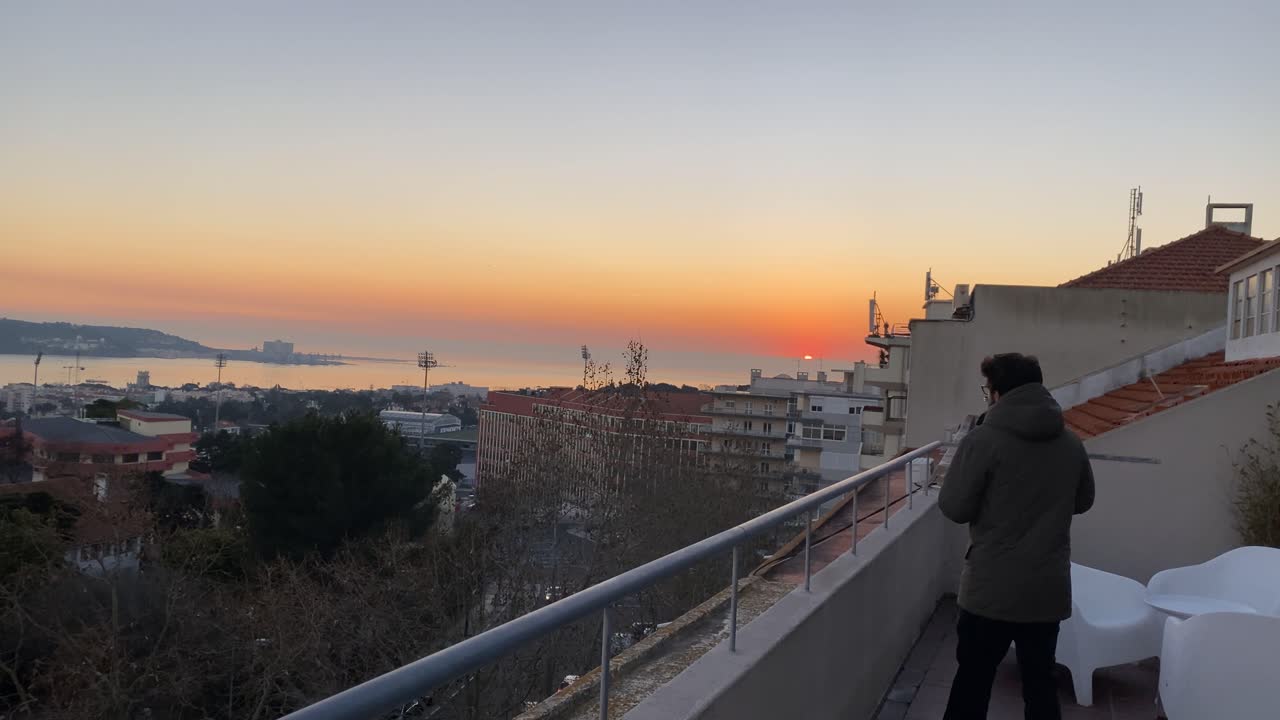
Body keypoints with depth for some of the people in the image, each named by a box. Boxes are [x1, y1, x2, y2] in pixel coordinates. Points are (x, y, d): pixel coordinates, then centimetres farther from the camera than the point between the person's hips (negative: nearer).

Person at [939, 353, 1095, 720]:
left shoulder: (984, 440, -15)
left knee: (973, 681, 9)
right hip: (1049, 589, 5)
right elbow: (1083, 501, 16)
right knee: (1040, 681, 16)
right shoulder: (1071, 443, 2)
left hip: (991, 588, -4)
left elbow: (954, 508, -13)